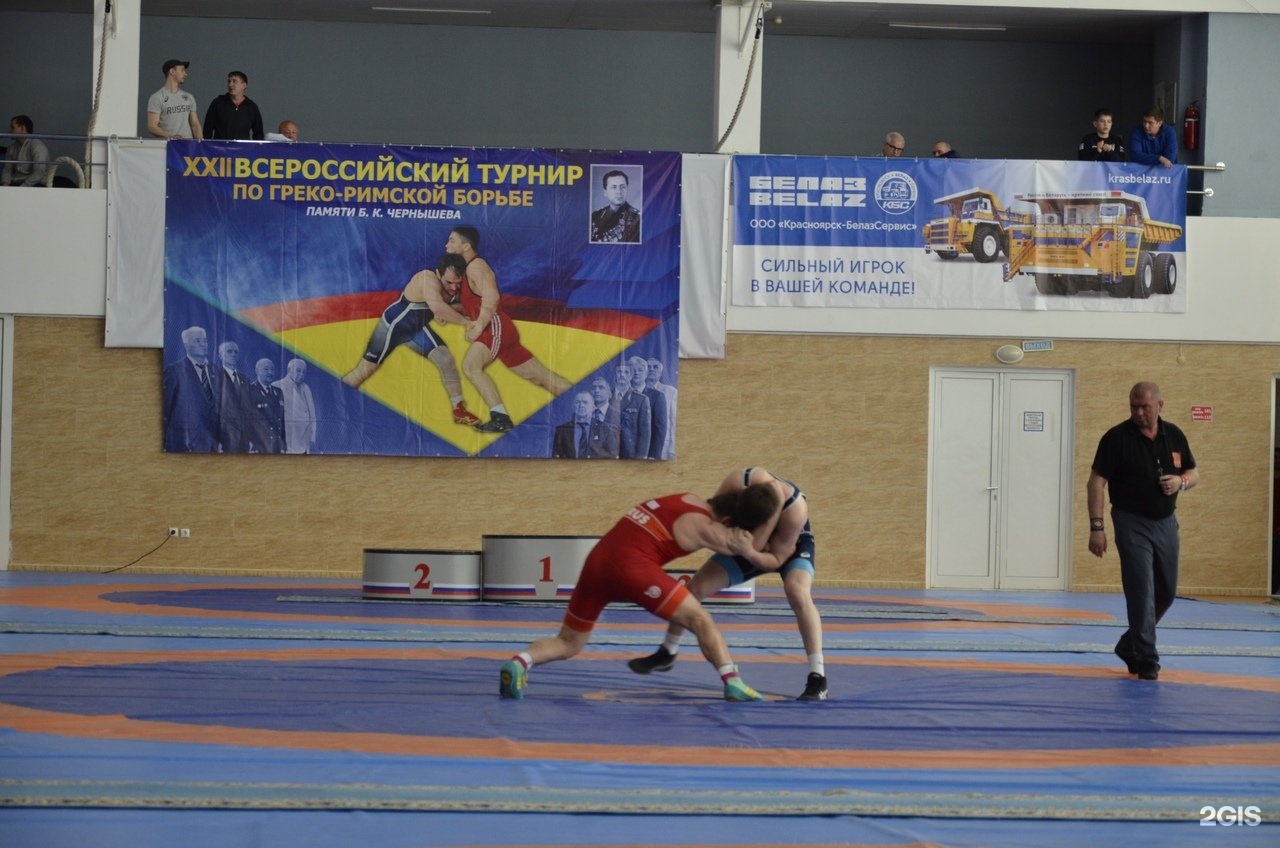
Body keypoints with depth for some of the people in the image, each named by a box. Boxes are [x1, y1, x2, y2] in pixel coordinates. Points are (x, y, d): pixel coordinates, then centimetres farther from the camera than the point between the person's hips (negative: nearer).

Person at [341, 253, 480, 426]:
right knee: (364, 370, 2)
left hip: (416, 328, 7)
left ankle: (459, 410, 1)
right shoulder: (428, 279, -33)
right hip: (393, 325, -7)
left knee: (446, 360, -7)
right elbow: (437, 306, -49)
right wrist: (465, 321, -43)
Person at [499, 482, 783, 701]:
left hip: (598, 561, 7)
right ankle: (734, 684, -6)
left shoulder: (689, 500, 21)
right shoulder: (705, 528, 1)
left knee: (567, 644, 14)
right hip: (633, 567, -7)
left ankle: (520, 662, -14)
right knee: (701, 620, 6)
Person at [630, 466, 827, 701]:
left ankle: (817, 679, -30)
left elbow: (776, 559, -30)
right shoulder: (738, 482, -35)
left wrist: (749, 554, -49)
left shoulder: (795, 510, -42)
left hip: (790, 544, -4)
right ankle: (667, 654, 21)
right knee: (696, 587, -2)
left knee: (798, 593, -33)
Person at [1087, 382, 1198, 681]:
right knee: (1141, 592, -11)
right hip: (1132, 524, -5)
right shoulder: (1117, 438, -10)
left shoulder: (1174, 436, 5)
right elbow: (1096, 482, -11)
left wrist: (1181, 482, -11)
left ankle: (1129, 646, 31)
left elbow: (1194, 473, 14)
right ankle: (1146, 661, -7)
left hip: (1165, 522, 6)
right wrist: (1096, 526, -17)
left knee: (1166, 592, 12)